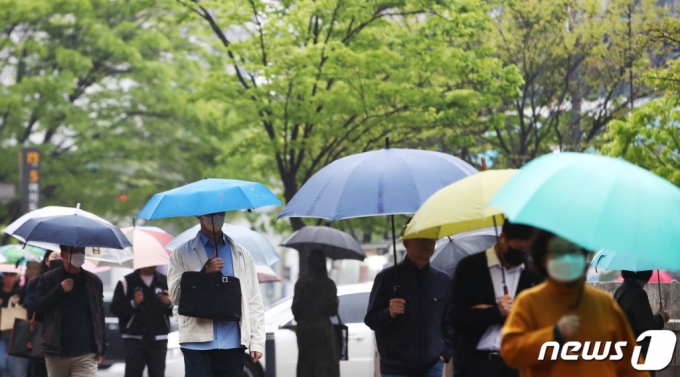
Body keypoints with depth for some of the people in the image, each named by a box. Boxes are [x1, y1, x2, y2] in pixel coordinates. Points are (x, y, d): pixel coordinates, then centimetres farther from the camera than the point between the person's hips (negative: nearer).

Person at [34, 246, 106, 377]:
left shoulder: (94, 281, 8)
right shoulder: (48, 279, 5)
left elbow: (100, 316, 11)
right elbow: (37, 308, -3)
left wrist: (102, 349, 7)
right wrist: (59, 290, -14)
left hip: (86, 355, -1)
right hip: (56, 353, 1)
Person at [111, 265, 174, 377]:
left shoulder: (165, 282, 11)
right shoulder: (126, 282, 3)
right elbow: (115, 308, -4)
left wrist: (169, 304, -11)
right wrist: (133, 303, -18)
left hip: (158, 338, 2)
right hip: (134, 338, -2)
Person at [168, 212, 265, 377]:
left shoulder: (242, 255, 14)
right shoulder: (183, 254, 8)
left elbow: (254, 301, 11)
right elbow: (175, 295, -2)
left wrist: (256, 342, 3)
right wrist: (205, 272, -13)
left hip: (232, 343, 2)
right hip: (198, 343, -2)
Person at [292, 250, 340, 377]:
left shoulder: (300, 284, -3)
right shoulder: (329, 284, -6)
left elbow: (295, 308, -2)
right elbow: (333, 309, -5)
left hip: (304, 329, 2)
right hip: (323, 329, -2)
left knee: (305, 364, 7)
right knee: (326, 365, -1)